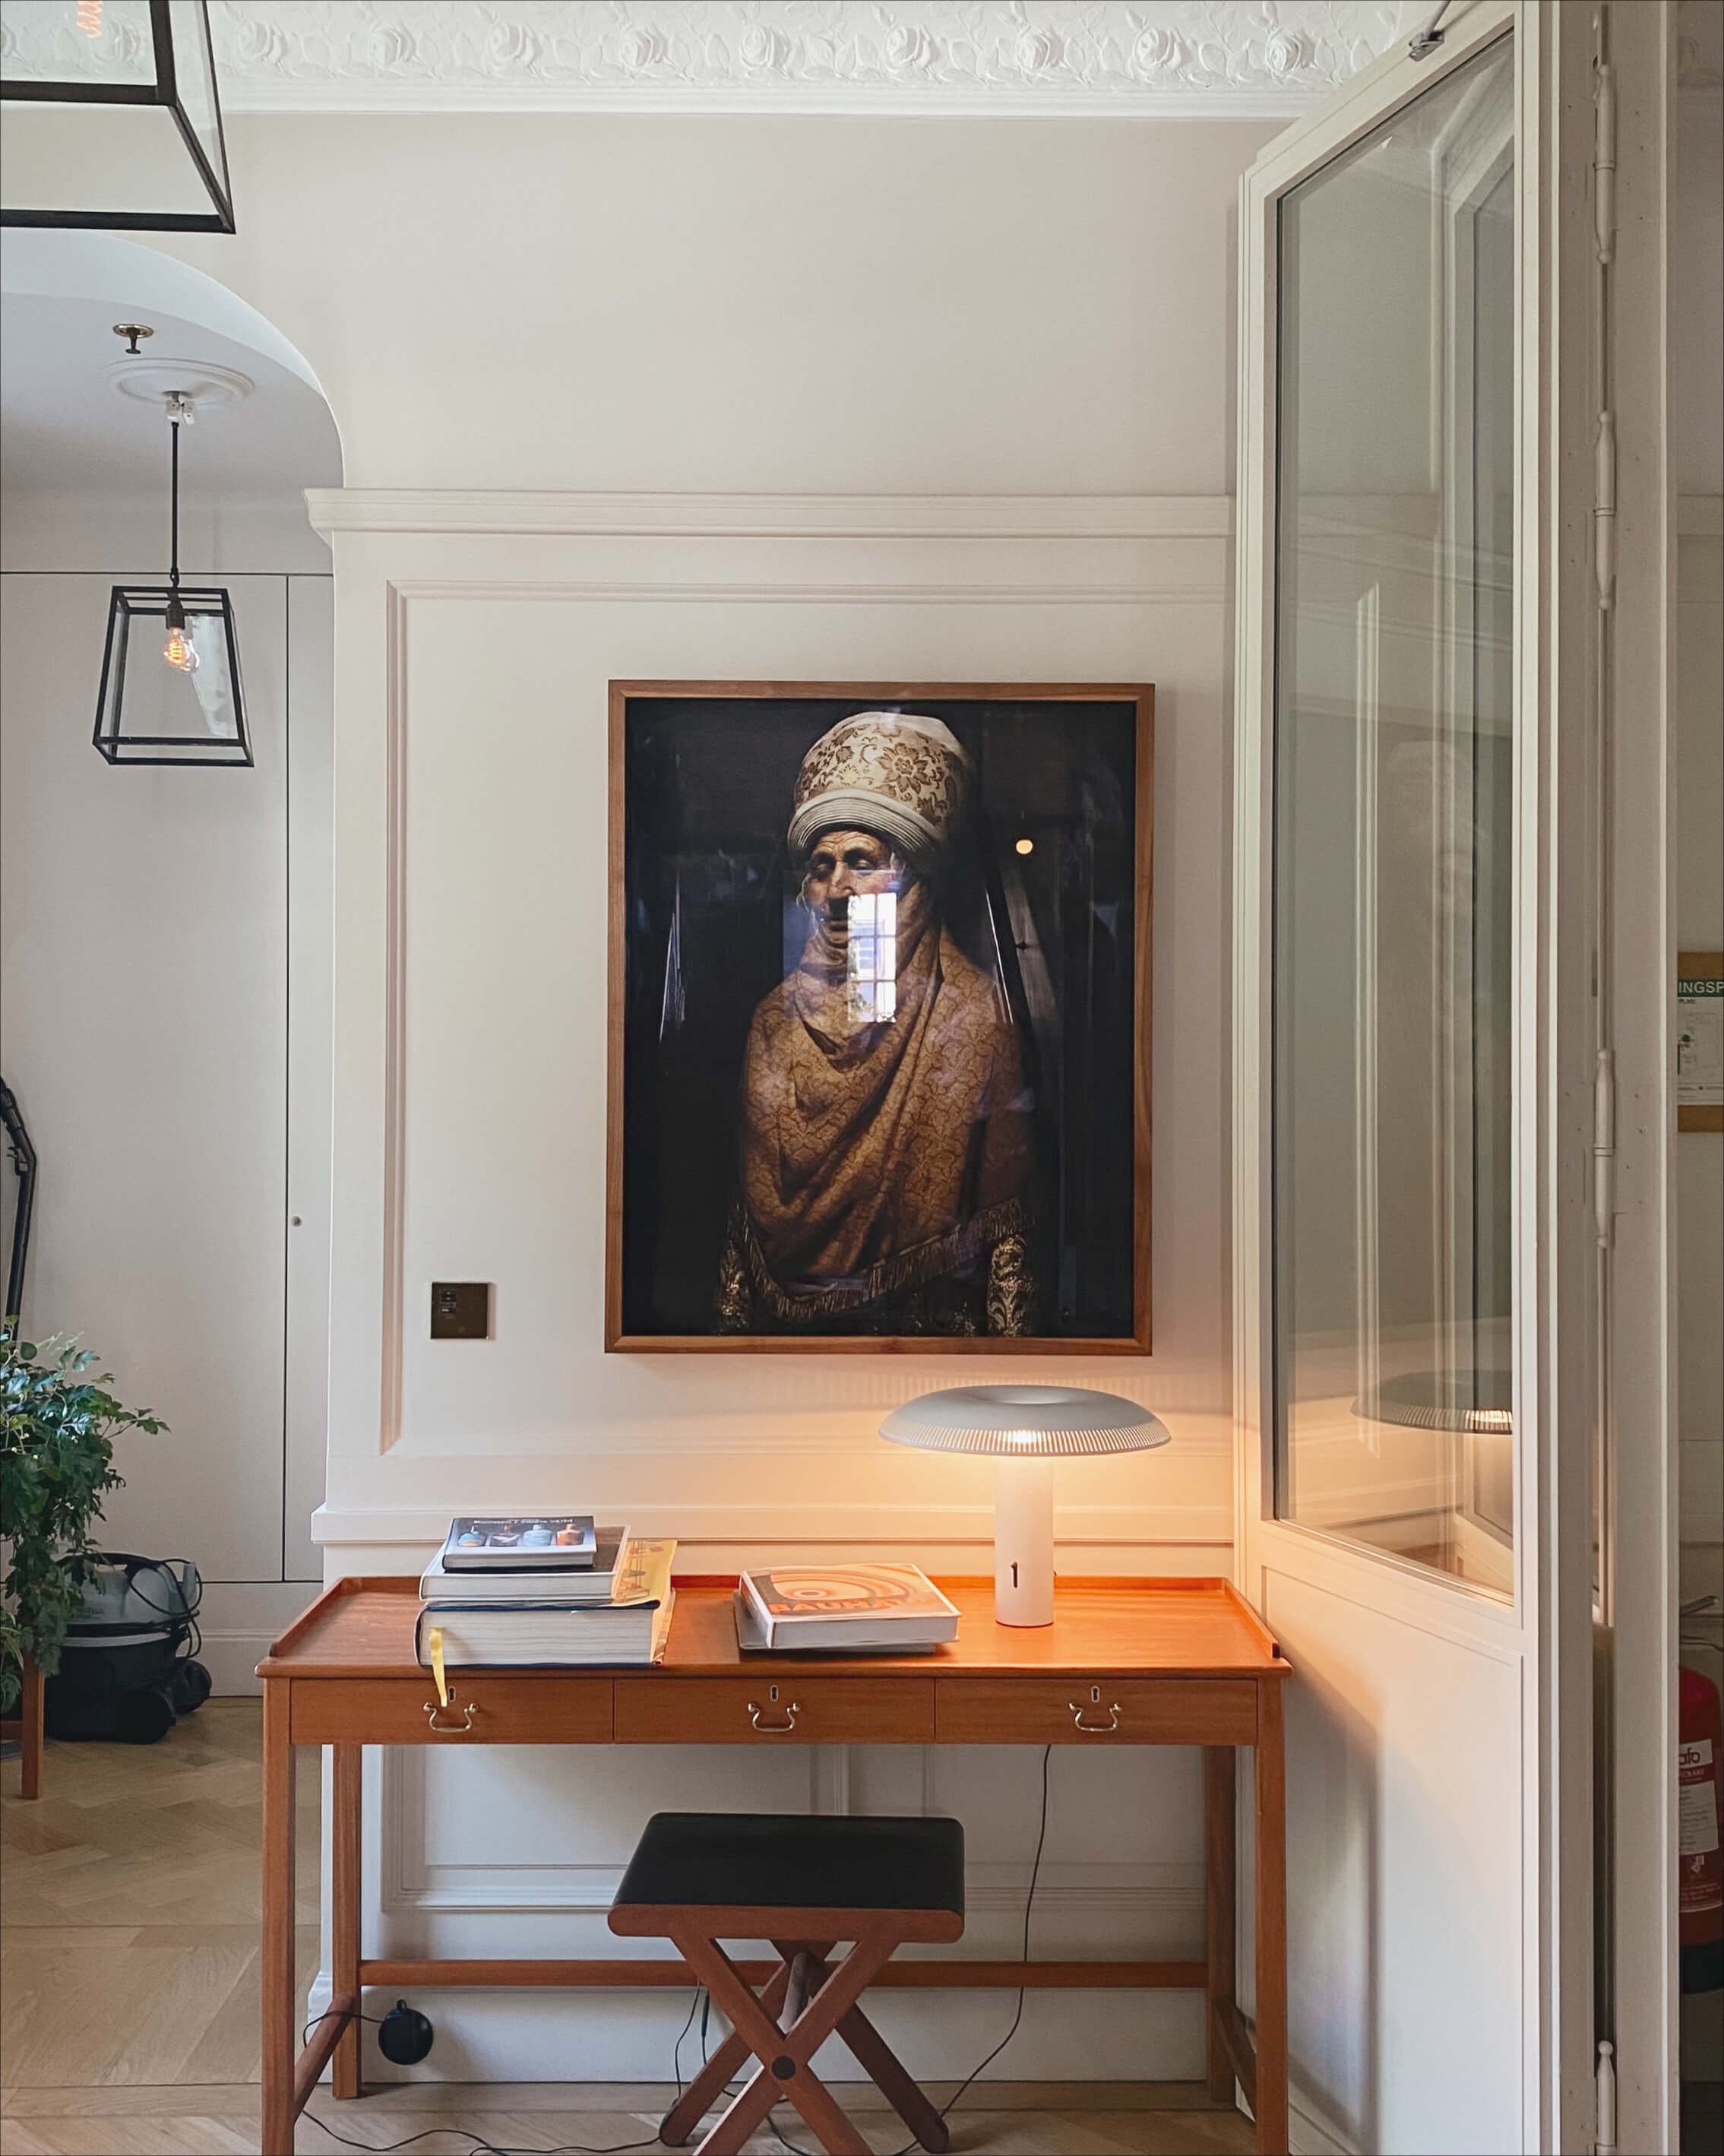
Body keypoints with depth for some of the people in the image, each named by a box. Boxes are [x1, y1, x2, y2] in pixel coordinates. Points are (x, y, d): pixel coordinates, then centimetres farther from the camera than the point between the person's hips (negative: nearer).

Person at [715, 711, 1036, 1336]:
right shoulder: (779, 1017, 4)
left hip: (937, 1320, -3)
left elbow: (1005, 1212, -9)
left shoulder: (973, 1010, -7)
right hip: (790, 1323, 3)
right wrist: (733, 1319, 5)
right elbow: (750, 1200, 8)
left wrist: (1009, 1328, -14)